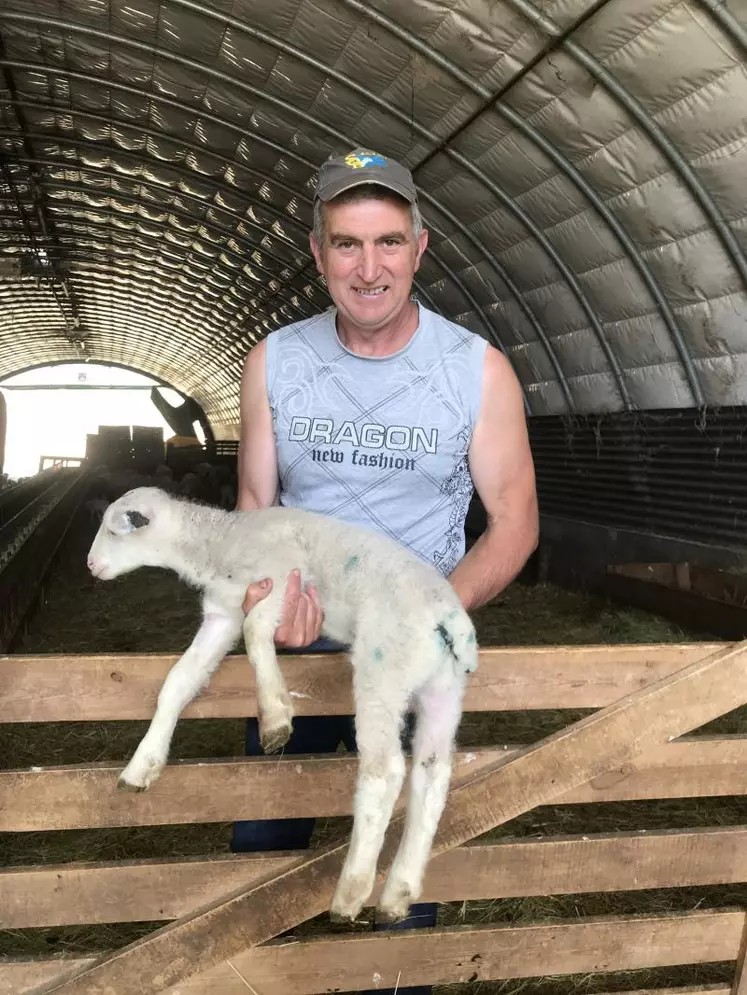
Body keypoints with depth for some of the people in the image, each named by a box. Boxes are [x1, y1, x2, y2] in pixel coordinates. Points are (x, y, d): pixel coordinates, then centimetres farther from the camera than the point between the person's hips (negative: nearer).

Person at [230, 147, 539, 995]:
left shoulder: (478, 369, -12)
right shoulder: (274, 362, -5)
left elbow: (514, 523, -9)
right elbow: (254, 502, -1)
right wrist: (270, 580, -24)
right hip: (295, 641, 2)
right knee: (260, 849, 18)